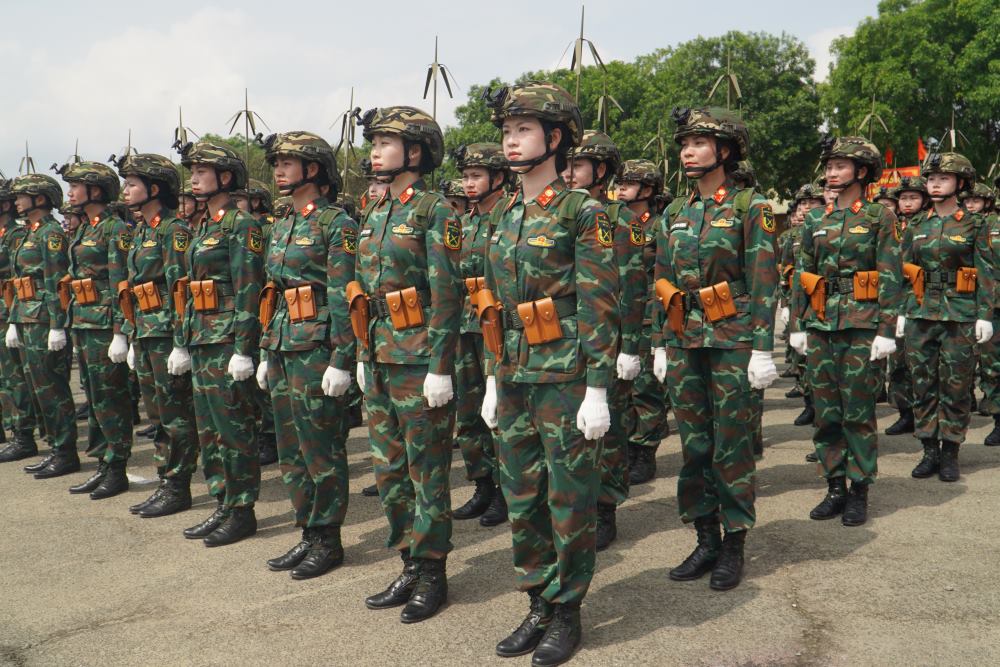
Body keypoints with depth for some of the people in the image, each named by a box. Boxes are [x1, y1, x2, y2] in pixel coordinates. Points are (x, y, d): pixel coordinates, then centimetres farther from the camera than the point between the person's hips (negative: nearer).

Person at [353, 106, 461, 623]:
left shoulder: (434, 211, -9)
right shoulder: (374, 214, 15)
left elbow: (445, 294, -14)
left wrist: (440, 367, -18)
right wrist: (364, 356, 16)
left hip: (420, 361, -8)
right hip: (381, 360, 8)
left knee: (426, 468, 2)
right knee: (389, 467, 13)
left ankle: (431, 574, 14)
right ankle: (411, 565, 25)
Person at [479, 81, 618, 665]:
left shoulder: (583, 213, -9)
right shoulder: (504, 214, 12)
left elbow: (600, 307, -12)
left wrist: (598, 391, -15)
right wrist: (493, 379, 14)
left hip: (567, 381, -7)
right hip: (515, 381, 7)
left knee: (570, 501, 4)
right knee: (523, 500, 13)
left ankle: (567, 613, 20)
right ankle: (538, 606, 28)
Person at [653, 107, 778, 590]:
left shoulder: (749, 207, -3)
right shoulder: (676, 214, 13)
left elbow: (763, 281, -8)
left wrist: (762, 349, -12)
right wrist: (660, 343, 13)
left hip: (732, 340, -5)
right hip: (684, 341, 5)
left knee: (731, 442, 1)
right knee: (693, 442, 8)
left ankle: (733, 546, 13)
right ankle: (706, 540, 20)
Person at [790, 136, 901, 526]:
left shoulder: (879, 217, -1)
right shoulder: (815, 219, 11)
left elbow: (891, 277, -5)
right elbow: (801, 274, 12)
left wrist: (886, 331, -11)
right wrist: (797, 325, 7)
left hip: (861, 324, -4)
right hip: (820, 323, 4)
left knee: (858, 410, 1)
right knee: (825, 409, 7)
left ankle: (859, 491, 13)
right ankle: (835, 486, 18)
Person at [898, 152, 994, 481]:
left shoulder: (974, 225, 0)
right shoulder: (917, 226, 9)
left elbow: (986, 274, -1)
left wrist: (985, 316, -8)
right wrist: (902, 311, 7)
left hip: (960, 316, -3)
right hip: (921, 314, 3)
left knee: (956, 386, 2)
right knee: (923, 383, 5)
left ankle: (950, 453, 12)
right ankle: (929, 450, 15)